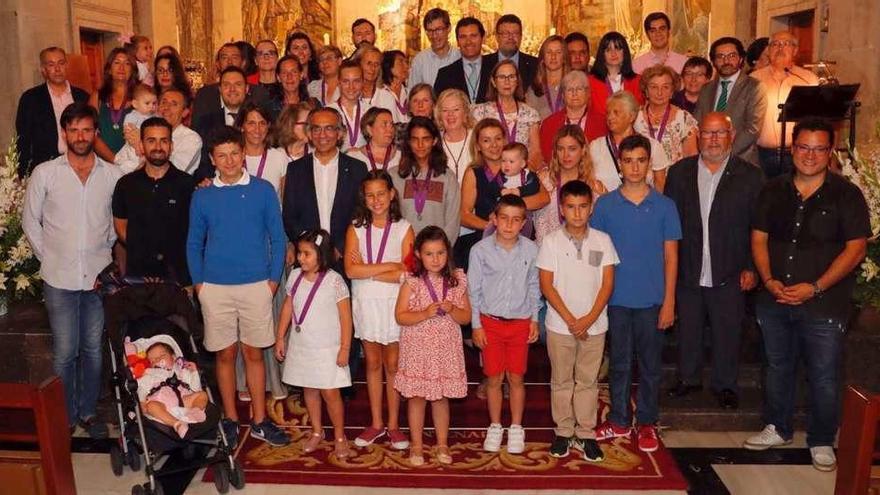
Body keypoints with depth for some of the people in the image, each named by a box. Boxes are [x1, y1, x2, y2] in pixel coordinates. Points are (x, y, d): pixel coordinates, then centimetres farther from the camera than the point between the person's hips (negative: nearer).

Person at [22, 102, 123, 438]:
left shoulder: (113, 175, 0)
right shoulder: (45, 173, 0)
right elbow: (30, 221, 6)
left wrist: (106, 258, 4)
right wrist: (49, 258, 3)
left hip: (98, 277, 1)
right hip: (59, 278, -1)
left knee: (93, 348, 11)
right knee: (64, 352, 2)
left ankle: (88, 411, 25)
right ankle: (65, 416, 17)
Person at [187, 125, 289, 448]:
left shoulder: (263, 190, 1)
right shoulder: (202, 197, 4)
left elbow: (278, 238, 3)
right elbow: (194, 243, 10)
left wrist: (273, 279, -2)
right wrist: (198, 283, 2)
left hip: (256, 285, -1)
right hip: (215, 288, 1)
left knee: (253, 352, 6)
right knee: (225, 354, 8)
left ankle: (260, 421, 15)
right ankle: (230, 420, 20)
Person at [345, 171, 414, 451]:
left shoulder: (403, 228, -5)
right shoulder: (356, 229, 0)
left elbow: (406, 273, -15)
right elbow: (350, 270, -12)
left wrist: (367, 270, -12)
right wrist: (389, 266, -15)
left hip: (394, 304, -2)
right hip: (366, 303, 2)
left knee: (393, 365, 7)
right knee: (373, 364, 12)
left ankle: (393, 425, 19)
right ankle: (376, 423, 23)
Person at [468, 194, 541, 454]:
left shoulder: (530, 250, -4)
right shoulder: (481, 250, -9)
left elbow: (534, 288, 7)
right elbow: (473, 290, -3)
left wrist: (534, 319, 6)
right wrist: (476, 325, -3)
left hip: (520, 323, 1)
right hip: (490, 322, -1)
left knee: (516, 378, 9)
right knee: (494, 378, 8)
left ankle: (516, 428, 25)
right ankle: (495, 427, 26)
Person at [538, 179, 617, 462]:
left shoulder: (602, 240, -1)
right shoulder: (552, 242, -5)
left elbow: (607, 284, -2)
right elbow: (546, 285, -7)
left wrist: (589, 319, -11)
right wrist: (570, 319, -13)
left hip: (594, 325, 1)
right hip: (560, 325, -1)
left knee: (588, 381, 10)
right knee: (561, 381, 10)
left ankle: (586, 435, 20)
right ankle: (563, 433, 23)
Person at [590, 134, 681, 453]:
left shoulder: (664, 206, 0)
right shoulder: (605, 205, 0)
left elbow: (670, 256, 1)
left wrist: (669, 301, -3)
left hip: (652, 299, 0)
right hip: (616, 298, 1)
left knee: (650, 365, 9)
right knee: (619, 363, 11)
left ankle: (646, 423, 22)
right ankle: (619, 421, 24)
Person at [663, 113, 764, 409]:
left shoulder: (749, 176, -3)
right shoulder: (679, 172, 2)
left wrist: (751, 268, -6)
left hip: (729, 274, -1)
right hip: (687, 273, 2)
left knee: (727, 334, 10)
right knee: (688, 330, 15)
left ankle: (725, 384, 29)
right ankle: (688, 378, 34)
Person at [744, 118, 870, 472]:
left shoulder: (846, 195, -7)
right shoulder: (774, 191, 5)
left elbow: (855, 249, -10)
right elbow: (759, 238, 7)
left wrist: (814, 288, -17)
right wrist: (769, 280, -9)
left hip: (824, 305, -4)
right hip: (774, 300, 4)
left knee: (824, 376, 5)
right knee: (778, 367, 17)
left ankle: (821, 442, 23)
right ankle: (778, 429, 35)